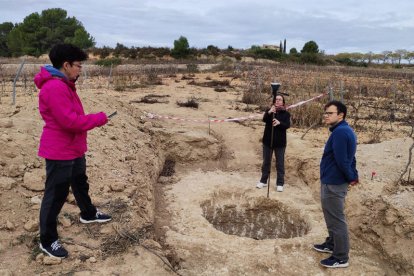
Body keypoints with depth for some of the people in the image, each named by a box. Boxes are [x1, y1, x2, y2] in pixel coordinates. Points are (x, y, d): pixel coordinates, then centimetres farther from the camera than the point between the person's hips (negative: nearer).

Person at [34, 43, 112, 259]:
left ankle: (88, 214, 49)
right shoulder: (54, 88, -25)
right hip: (59, 152, -11)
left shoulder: (64, 85, 11)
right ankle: (47, 241, 15)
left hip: (73, 149, 11)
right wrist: (99, 118, -17)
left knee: (80, 183, 27)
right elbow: (70, 121, -29)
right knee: (55, 195, 1)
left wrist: (93, 119, 1)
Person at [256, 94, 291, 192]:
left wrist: (279, 123, -34)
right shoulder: (269, 110, 0)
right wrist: (269, 113, -38)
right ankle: (263, 181, 25)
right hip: (267, 141, 1)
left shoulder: (286, 113, -2)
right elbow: (264, 119, -18)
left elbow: (288, 125, -15)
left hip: (280, 142, -1)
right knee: (266, 162, 13)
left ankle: (280, 183, 15)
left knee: (280, 163, 6)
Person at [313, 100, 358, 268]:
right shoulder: (346, 130, 11)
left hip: (333, 183, -11)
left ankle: (341, 258, 14)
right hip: (334, 181, 11)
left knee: (336, 220, 1)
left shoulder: (339, 132, -23)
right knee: (333, 217, 23)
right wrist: (354, 176, 10)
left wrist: (351, 178, -11)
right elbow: (349, 157, 15)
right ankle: (332, 244, 40)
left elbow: (342, 160, -25)